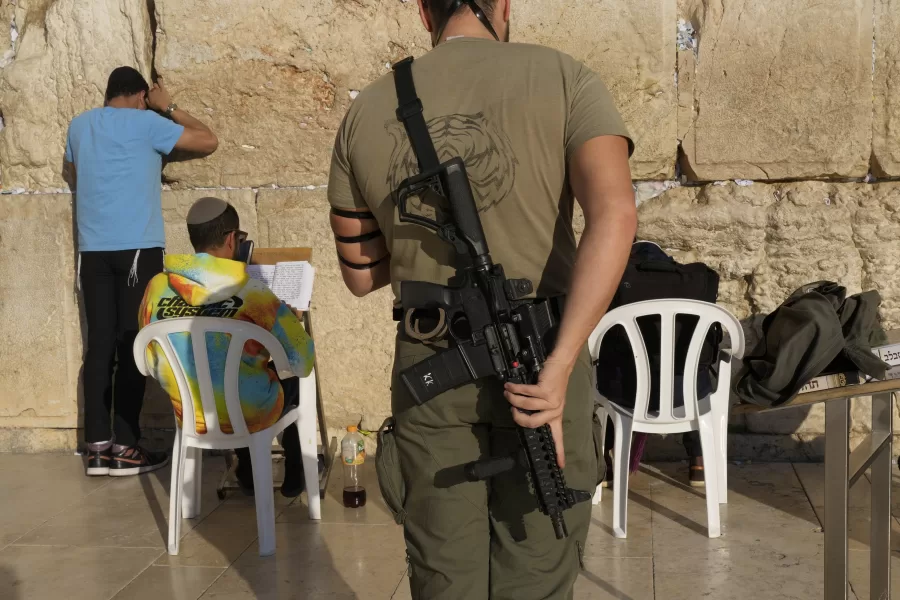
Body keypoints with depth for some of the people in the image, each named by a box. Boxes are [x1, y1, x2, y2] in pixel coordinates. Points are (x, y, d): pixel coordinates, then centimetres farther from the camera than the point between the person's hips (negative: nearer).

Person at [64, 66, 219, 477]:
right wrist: (168, 108, 10)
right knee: (132, 345, -1)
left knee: (100, 344, 5)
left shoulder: (79, 126, 14)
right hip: (138, 249, -5)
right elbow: (209, 142, 1)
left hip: (92, 250, 5)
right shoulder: (146, 123, -4)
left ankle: (97, 447, 5)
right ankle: (124, 448, 1)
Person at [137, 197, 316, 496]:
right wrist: (290, 320, 6)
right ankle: (293, 475, 40)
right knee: (292, 377, 29)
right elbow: (302, 359, -14)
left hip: (191, 416, 4)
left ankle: (248, 473, 43)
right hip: (250, 415, -4)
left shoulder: (157, 288, -9)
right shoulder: (252, 293, -20)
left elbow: (153, 363, 3)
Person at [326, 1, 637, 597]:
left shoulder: (366, 111, 4)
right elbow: (615, 213, -21)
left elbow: (360, 274, 9)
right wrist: (560, 365, -23)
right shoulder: (563, 78, -4)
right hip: (539, 364, -2)